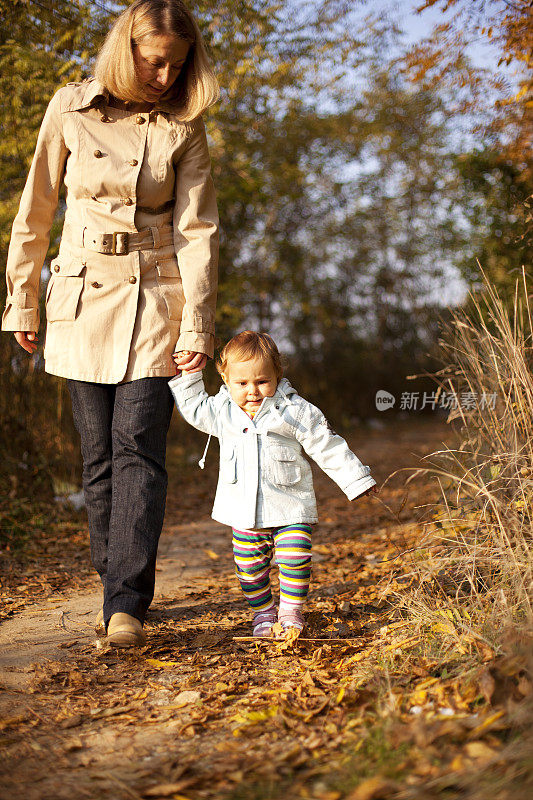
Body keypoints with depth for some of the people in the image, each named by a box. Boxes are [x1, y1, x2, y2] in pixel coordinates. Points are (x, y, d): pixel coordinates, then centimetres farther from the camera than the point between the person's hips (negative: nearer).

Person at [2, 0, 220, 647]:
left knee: (137, 447, -10)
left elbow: (197, 229, -4)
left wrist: (198, 325, -12)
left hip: (154, 300, -1)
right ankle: (116, 588, 19)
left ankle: (127, 604, -9)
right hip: (83, 297, 2)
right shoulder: (70, 109, 0)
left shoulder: (183, 128, -1)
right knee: (99, 455, 5)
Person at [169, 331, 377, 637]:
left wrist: (357, 481, 2)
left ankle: (291, 611, 12)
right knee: (251, 567, 7)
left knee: (295, 560, -8)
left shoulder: (295, 411, -7)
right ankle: (263, 612, 27)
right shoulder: (223, 412, 1)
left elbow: (328, 448, -2)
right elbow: (194, 408, 18)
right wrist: (188, 376, 6)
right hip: (244, 514, 3)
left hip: (291, 510, -3)